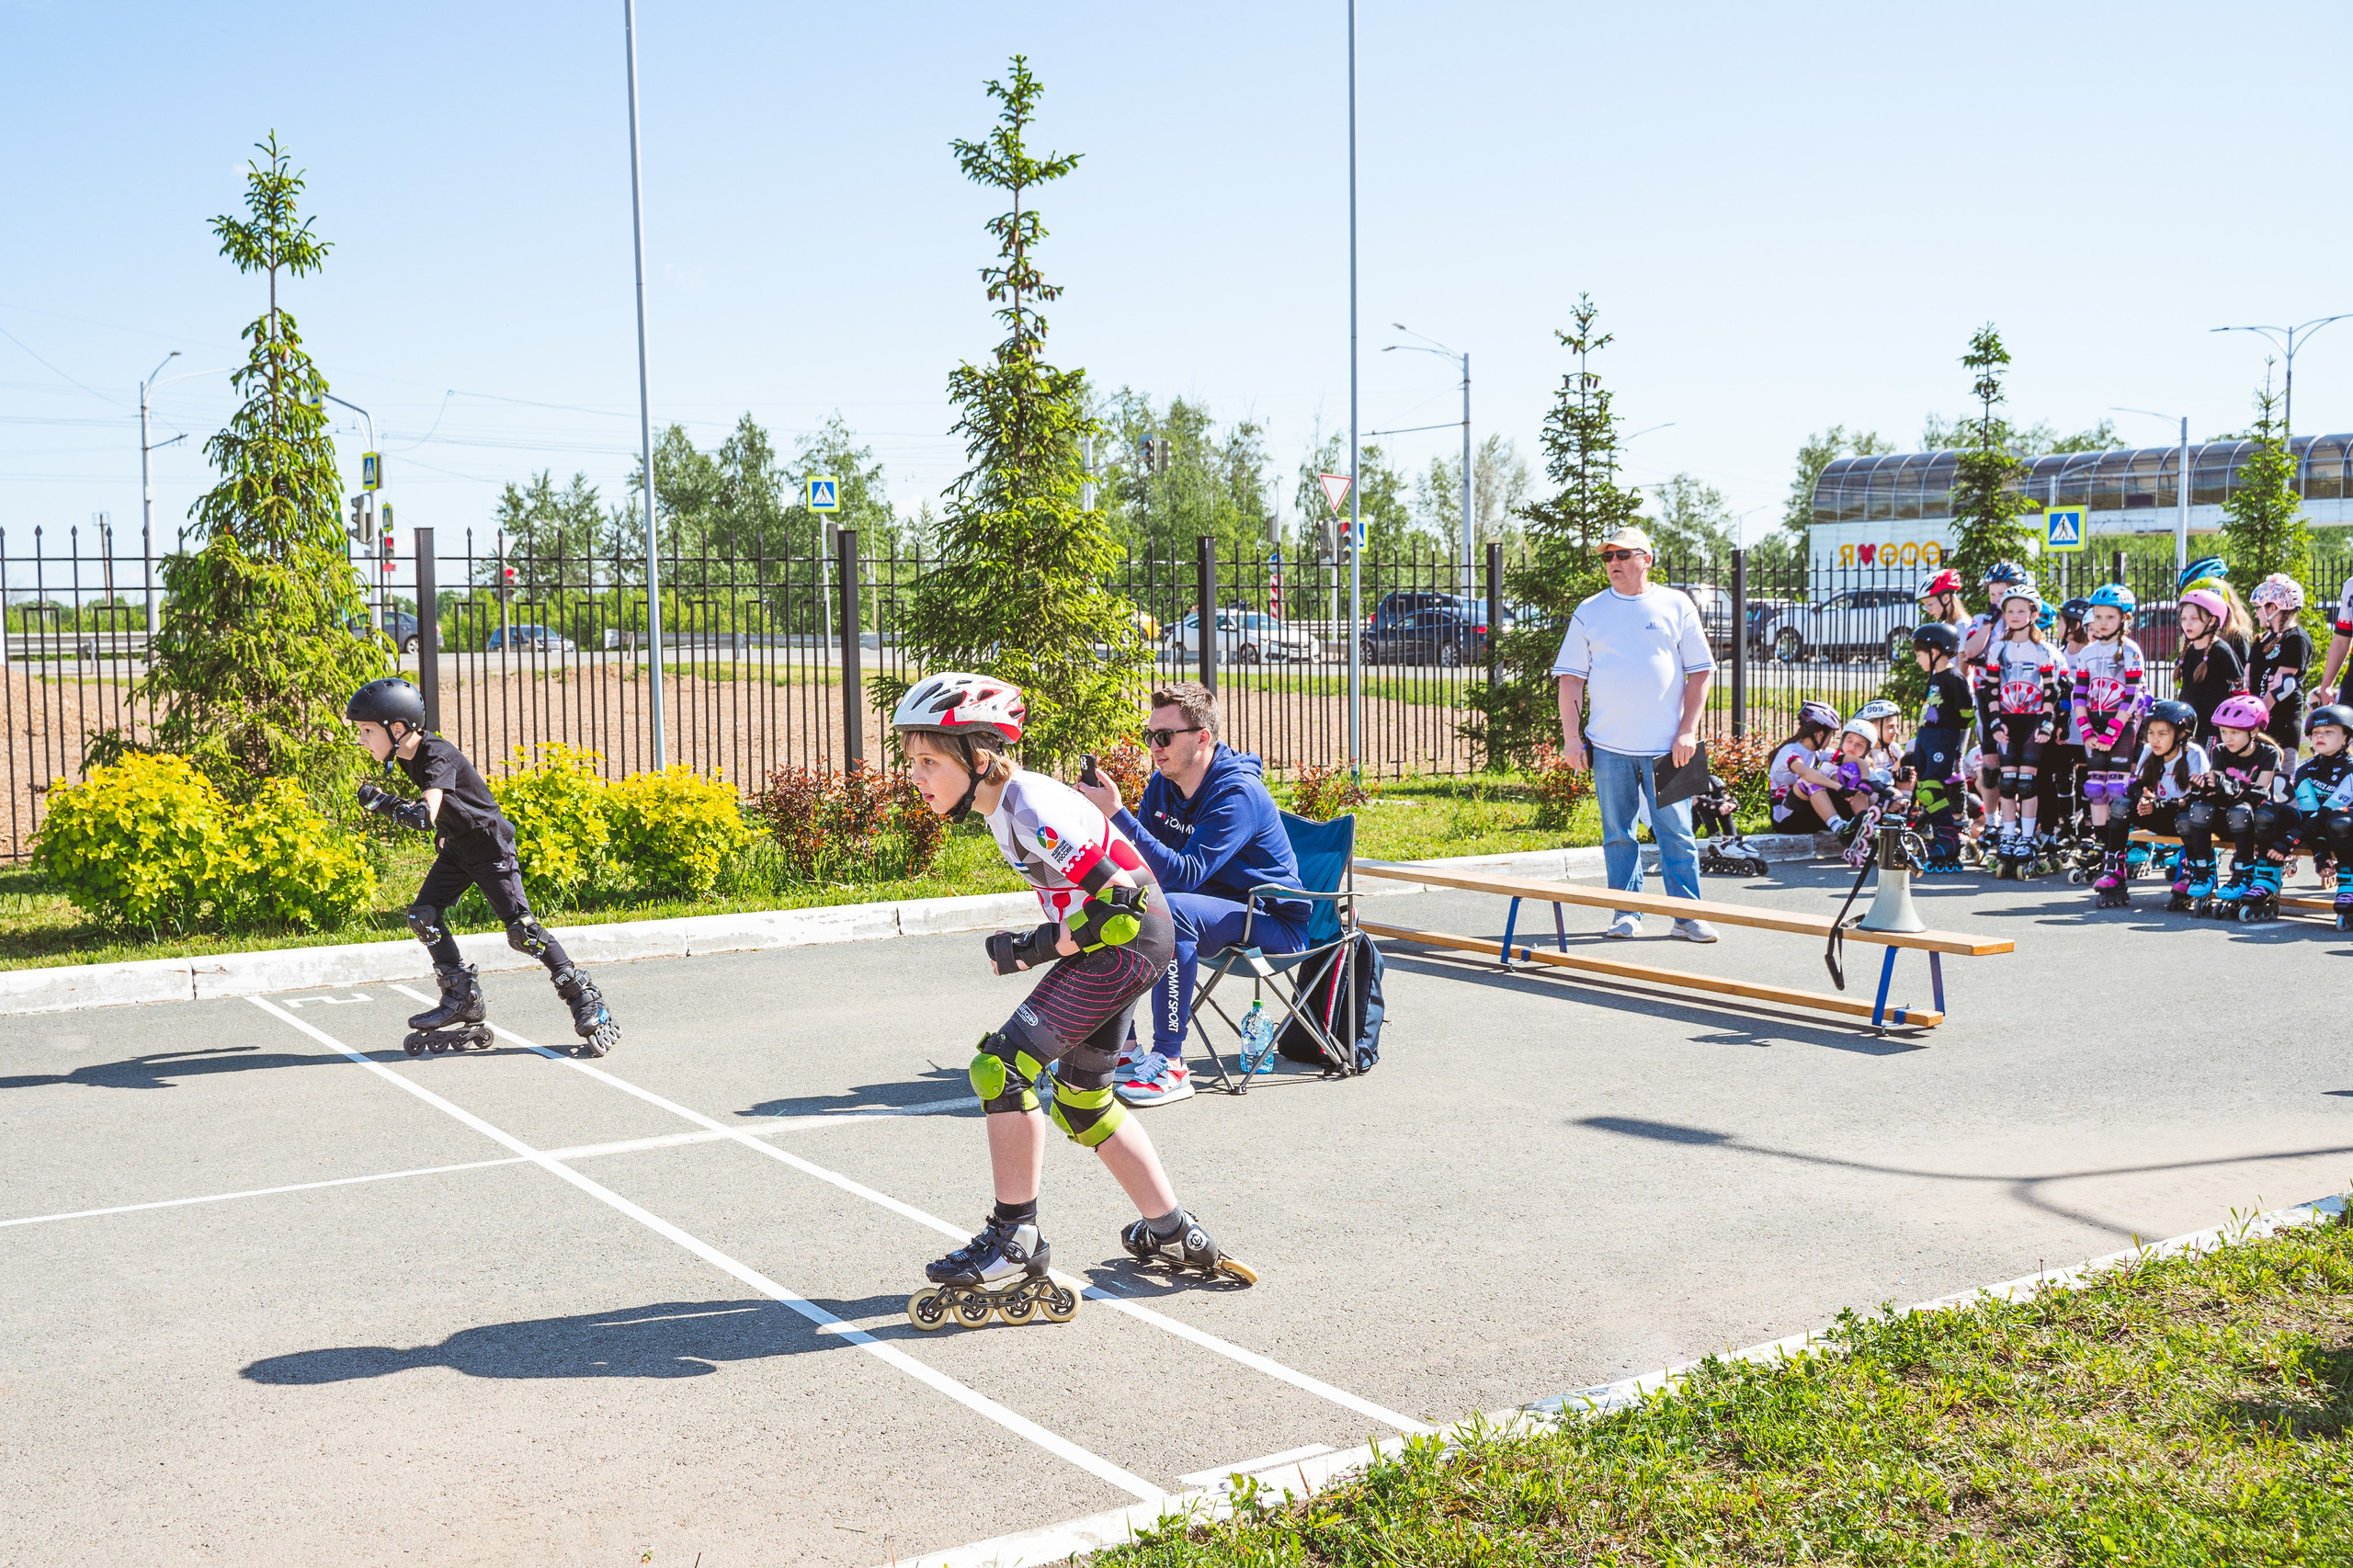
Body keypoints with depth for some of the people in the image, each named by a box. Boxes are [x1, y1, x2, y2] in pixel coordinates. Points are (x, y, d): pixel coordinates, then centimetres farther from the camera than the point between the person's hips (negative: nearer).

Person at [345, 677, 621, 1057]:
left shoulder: (437, 757, -27)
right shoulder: (408, 756, 0)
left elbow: (425, 816, -40)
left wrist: (378, 800, -29)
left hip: (491, 847, -9)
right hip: (456, 848, 9)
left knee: (522, 930, -10)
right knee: (423, 915, -1)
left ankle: (586, 1001, -4)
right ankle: (463, 999, 10)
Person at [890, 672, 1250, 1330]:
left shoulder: (1032, 812, -24)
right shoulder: (1007, 800, 5)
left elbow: (1122, 901, -26)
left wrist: (1035, 948, -18)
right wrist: (1040, 944, 10)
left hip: (1127, 943, -11)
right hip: (1120, 942, 11)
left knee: (1002, 1065, -15)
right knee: (1082, 1100, 19)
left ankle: (1016, 1244, -7)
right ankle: (1172, 1234, 29)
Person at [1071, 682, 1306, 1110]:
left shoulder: (1239, 794, -24)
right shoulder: (1163, 785, 2)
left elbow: (1183, 874, -34)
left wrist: (1117, 815, -37)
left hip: (1272, 922, -9)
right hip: (1209, 907, 9)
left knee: (1172, 911, -35)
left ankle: (1170, 1063, -29)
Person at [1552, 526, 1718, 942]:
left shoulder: (1676, 606, 6)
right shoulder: (1590, 611, 9)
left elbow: (1700, 672, 6)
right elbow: (1571, 678, 9)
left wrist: (1688, 730, -3)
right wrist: (1571, 735, 0)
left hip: (1666, 746, -1)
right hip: (1609, 746, 1)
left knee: (1676, 833, 0)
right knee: (1618, 835, 6)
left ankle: (1688, 916, 6)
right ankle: (1626, 916, 14)